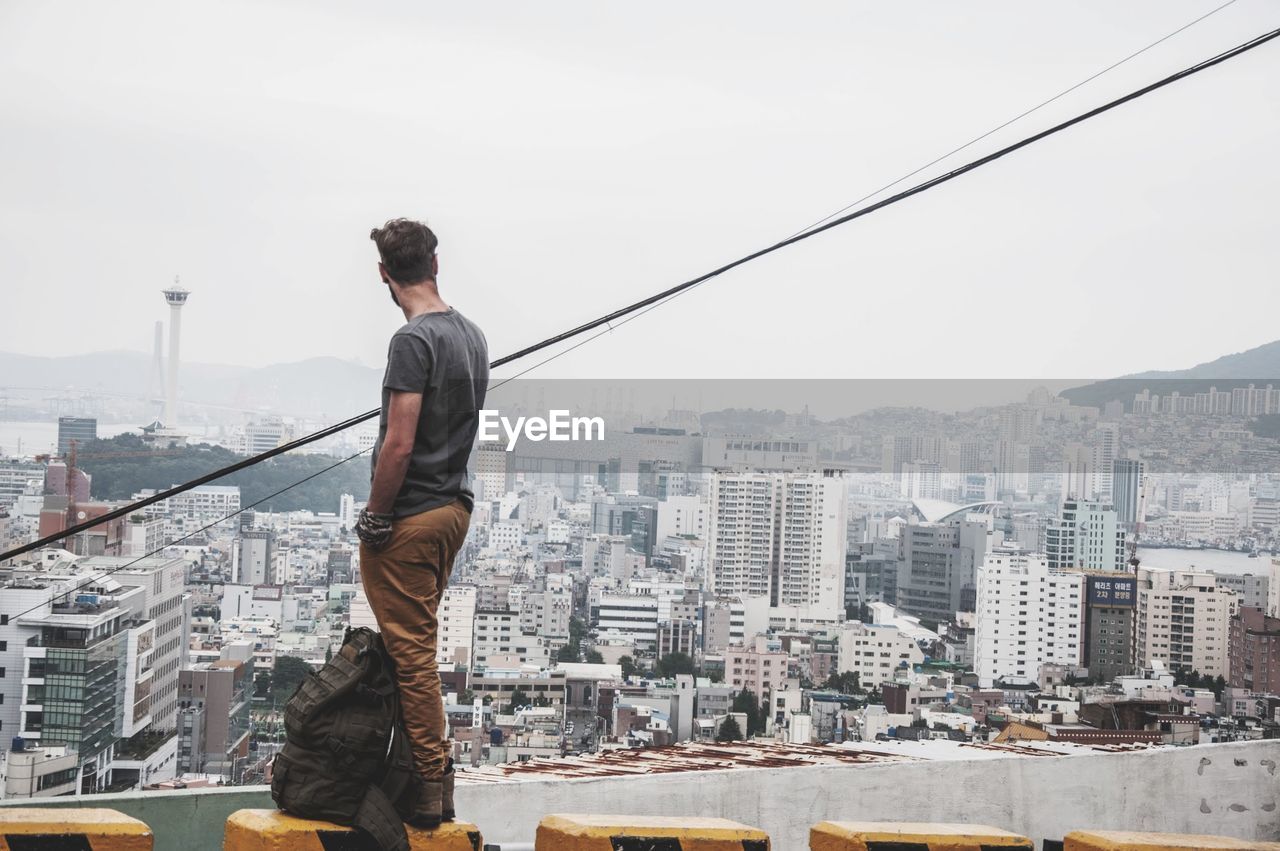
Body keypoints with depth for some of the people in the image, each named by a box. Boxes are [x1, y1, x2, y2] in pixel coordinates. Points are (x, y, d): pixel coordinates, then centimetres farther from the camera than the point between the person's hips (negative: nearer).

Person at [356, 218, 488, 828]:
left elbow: (399, 444, -22)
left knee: (412, 652, -3)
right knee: (419, 645, 18)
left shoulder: (414, 340, -18)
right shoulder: (472, 335, 10)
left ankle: (430, 787, 2)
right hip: (455, 506, 9)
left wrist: (374, 516, -11)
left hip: (409, 518, -9)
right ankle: (435, 775, 24)